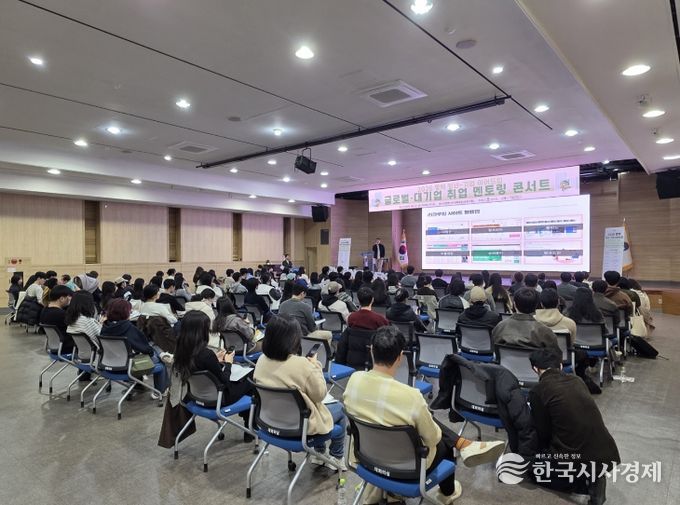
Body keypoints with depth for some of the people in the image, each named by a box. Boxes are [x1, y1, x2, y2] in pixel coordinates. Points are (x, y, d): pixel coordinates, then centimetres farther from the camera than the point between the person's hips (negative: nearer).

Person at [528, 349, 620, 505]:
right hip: (607, 454, 6)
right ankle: (593, 479, 12)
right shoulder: (575, 380, 9)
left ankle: (587, 482, 4)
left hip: (579, 459, -6)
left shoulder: (537, 391, -8)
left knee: (535, 469, 20)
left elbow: (543, 432, 3)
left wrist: (542, 452, 27)